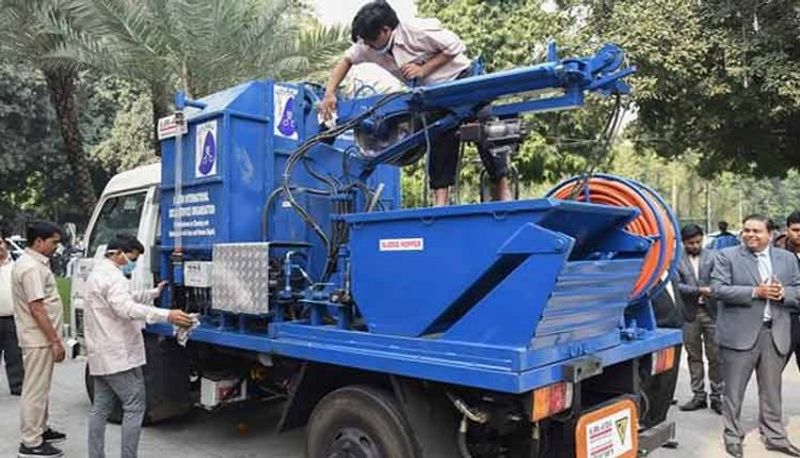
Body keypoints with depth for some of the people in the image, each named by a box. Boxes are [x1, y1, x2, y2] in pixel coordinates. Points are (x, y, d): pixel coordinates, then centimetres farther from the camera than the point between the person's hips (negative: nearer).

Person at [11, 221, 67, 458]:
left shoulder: (31, 262, 13)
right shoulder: (31, 268, -20)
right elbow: (37, 308, -24)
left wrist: (53, 339, 20)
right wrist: (55, 341, -21)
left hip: (39, 338, 10)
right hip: (39, 339, -10)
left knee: (40, 388, 20)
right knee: (35, 390, -2)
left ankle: (40, 430, 32)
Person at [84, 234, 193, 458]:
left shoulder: (98, 272, 17)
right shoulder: (112, 276, -17)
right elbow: (127, 309, -33)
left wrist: (155, 292, 29)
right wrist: (168, 315, -39)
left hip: (101, 355, 10)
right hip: (119, 355, -10)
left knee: (101, 408, 13)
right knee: (134, 408, -3)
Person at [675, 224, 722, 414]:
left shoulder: (712, 257, 3)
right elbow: (677, 285, -7)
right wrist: (699, 290, -19)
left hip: (711, 312, 0)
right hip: (689, 314, 1)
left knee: (715, 357, 2)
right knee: (694, 357, 10)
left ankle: (716, 396, 13)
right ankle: (699, 396, 20)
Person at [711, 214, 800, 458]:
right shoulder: (727, 256, -2)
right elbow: (719, 289, -12)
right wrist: (755, 292, -18)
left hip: (775, 334, 3)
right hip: (740, 333, -3)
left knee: (771, 390, 13)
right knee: (734, 389, 5)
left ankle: (774, 436, 27)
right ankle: (733, 437, 18)